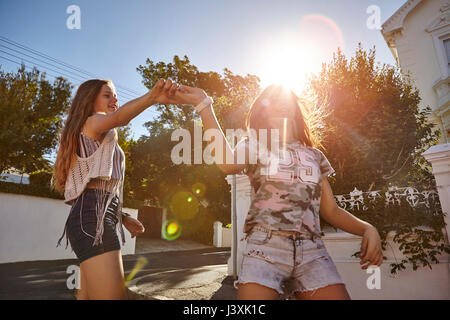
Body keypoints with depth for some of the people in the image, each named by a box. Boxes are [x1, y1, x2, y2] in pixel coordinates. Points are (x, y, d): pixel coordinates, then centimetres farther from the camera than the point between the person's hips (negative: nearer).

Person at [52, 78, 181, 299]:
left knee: (88, 296, 13)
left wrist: (123, 218, 18)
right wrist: (152, 97, -41)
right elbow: (118, 117, -24)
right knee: (113, 295, -17)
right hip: (94, 218, -11)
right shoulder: (93, 122, 4)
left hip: (87, 218, 11)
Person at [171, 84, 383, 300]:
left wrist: (368, 229, -1)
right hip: (265, 245, -2)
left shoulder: (314, 156, 20)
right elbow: (228, 164, -14)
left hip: (312, 251, 3)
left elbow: (331, 211, 18)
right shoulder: (254, 146, 11)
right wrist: (203, 104, -9)